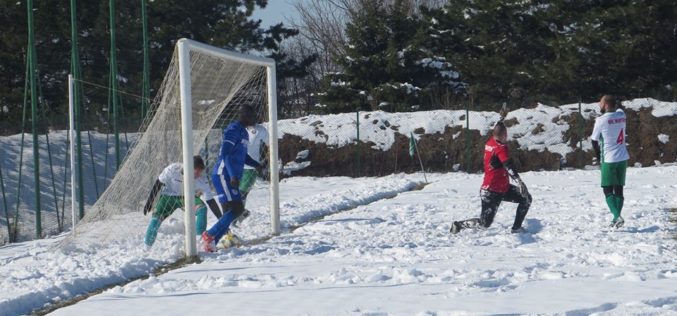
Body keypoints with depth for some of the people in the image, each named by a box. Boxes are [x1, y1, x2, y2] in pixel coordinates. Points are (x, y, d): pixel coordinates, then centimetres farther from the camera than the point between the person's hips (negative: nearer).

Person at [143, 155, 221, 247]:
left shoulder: (202, 182, -25)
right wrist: (149, 202, -11)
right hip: (169, 196, -1)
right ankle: (147, 245, -3)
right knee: (156, 217, -20)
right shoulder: (173, 169, -29)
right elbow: (158, 184, -14)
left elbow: (211, 202, -20)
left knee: (202, 208, -26)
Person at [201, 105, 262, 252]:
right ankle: (210, 235, -13)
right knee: (236, 208, -18)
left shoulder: (243, 133, 19)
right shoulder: (233, 130, -12)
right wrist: (233, 175, -30)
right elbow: (225, 153, -21)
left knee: (229, 213, 5)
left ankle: (210, 244, 7)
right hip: (223, 176, -10)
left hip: (232, 178, 10)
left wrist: (257, 165, 14)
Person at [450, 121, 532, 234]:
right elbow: (508, 166, -36)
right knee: (485, 222, -5)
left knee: (526, 199, 10)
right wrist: (518, 181, -47)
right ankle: (458, 225, 12)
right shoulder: (501, 148, -21)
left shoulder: (490, 143, 3)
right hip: (491, 192, -10)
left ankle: (516, 227, 16)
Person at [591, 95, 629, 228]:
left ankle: (617, 216, -17)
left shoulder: (601, 120, -13)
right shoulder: (621, 115, 2)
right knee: (618, 189, 11)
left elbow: (594, 141, -1)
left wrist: (598, 157, 10)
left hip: (609, 160, -6)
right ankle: (617, 218, 13)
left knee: (608, 191, 0)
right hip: (623, 158, 6)